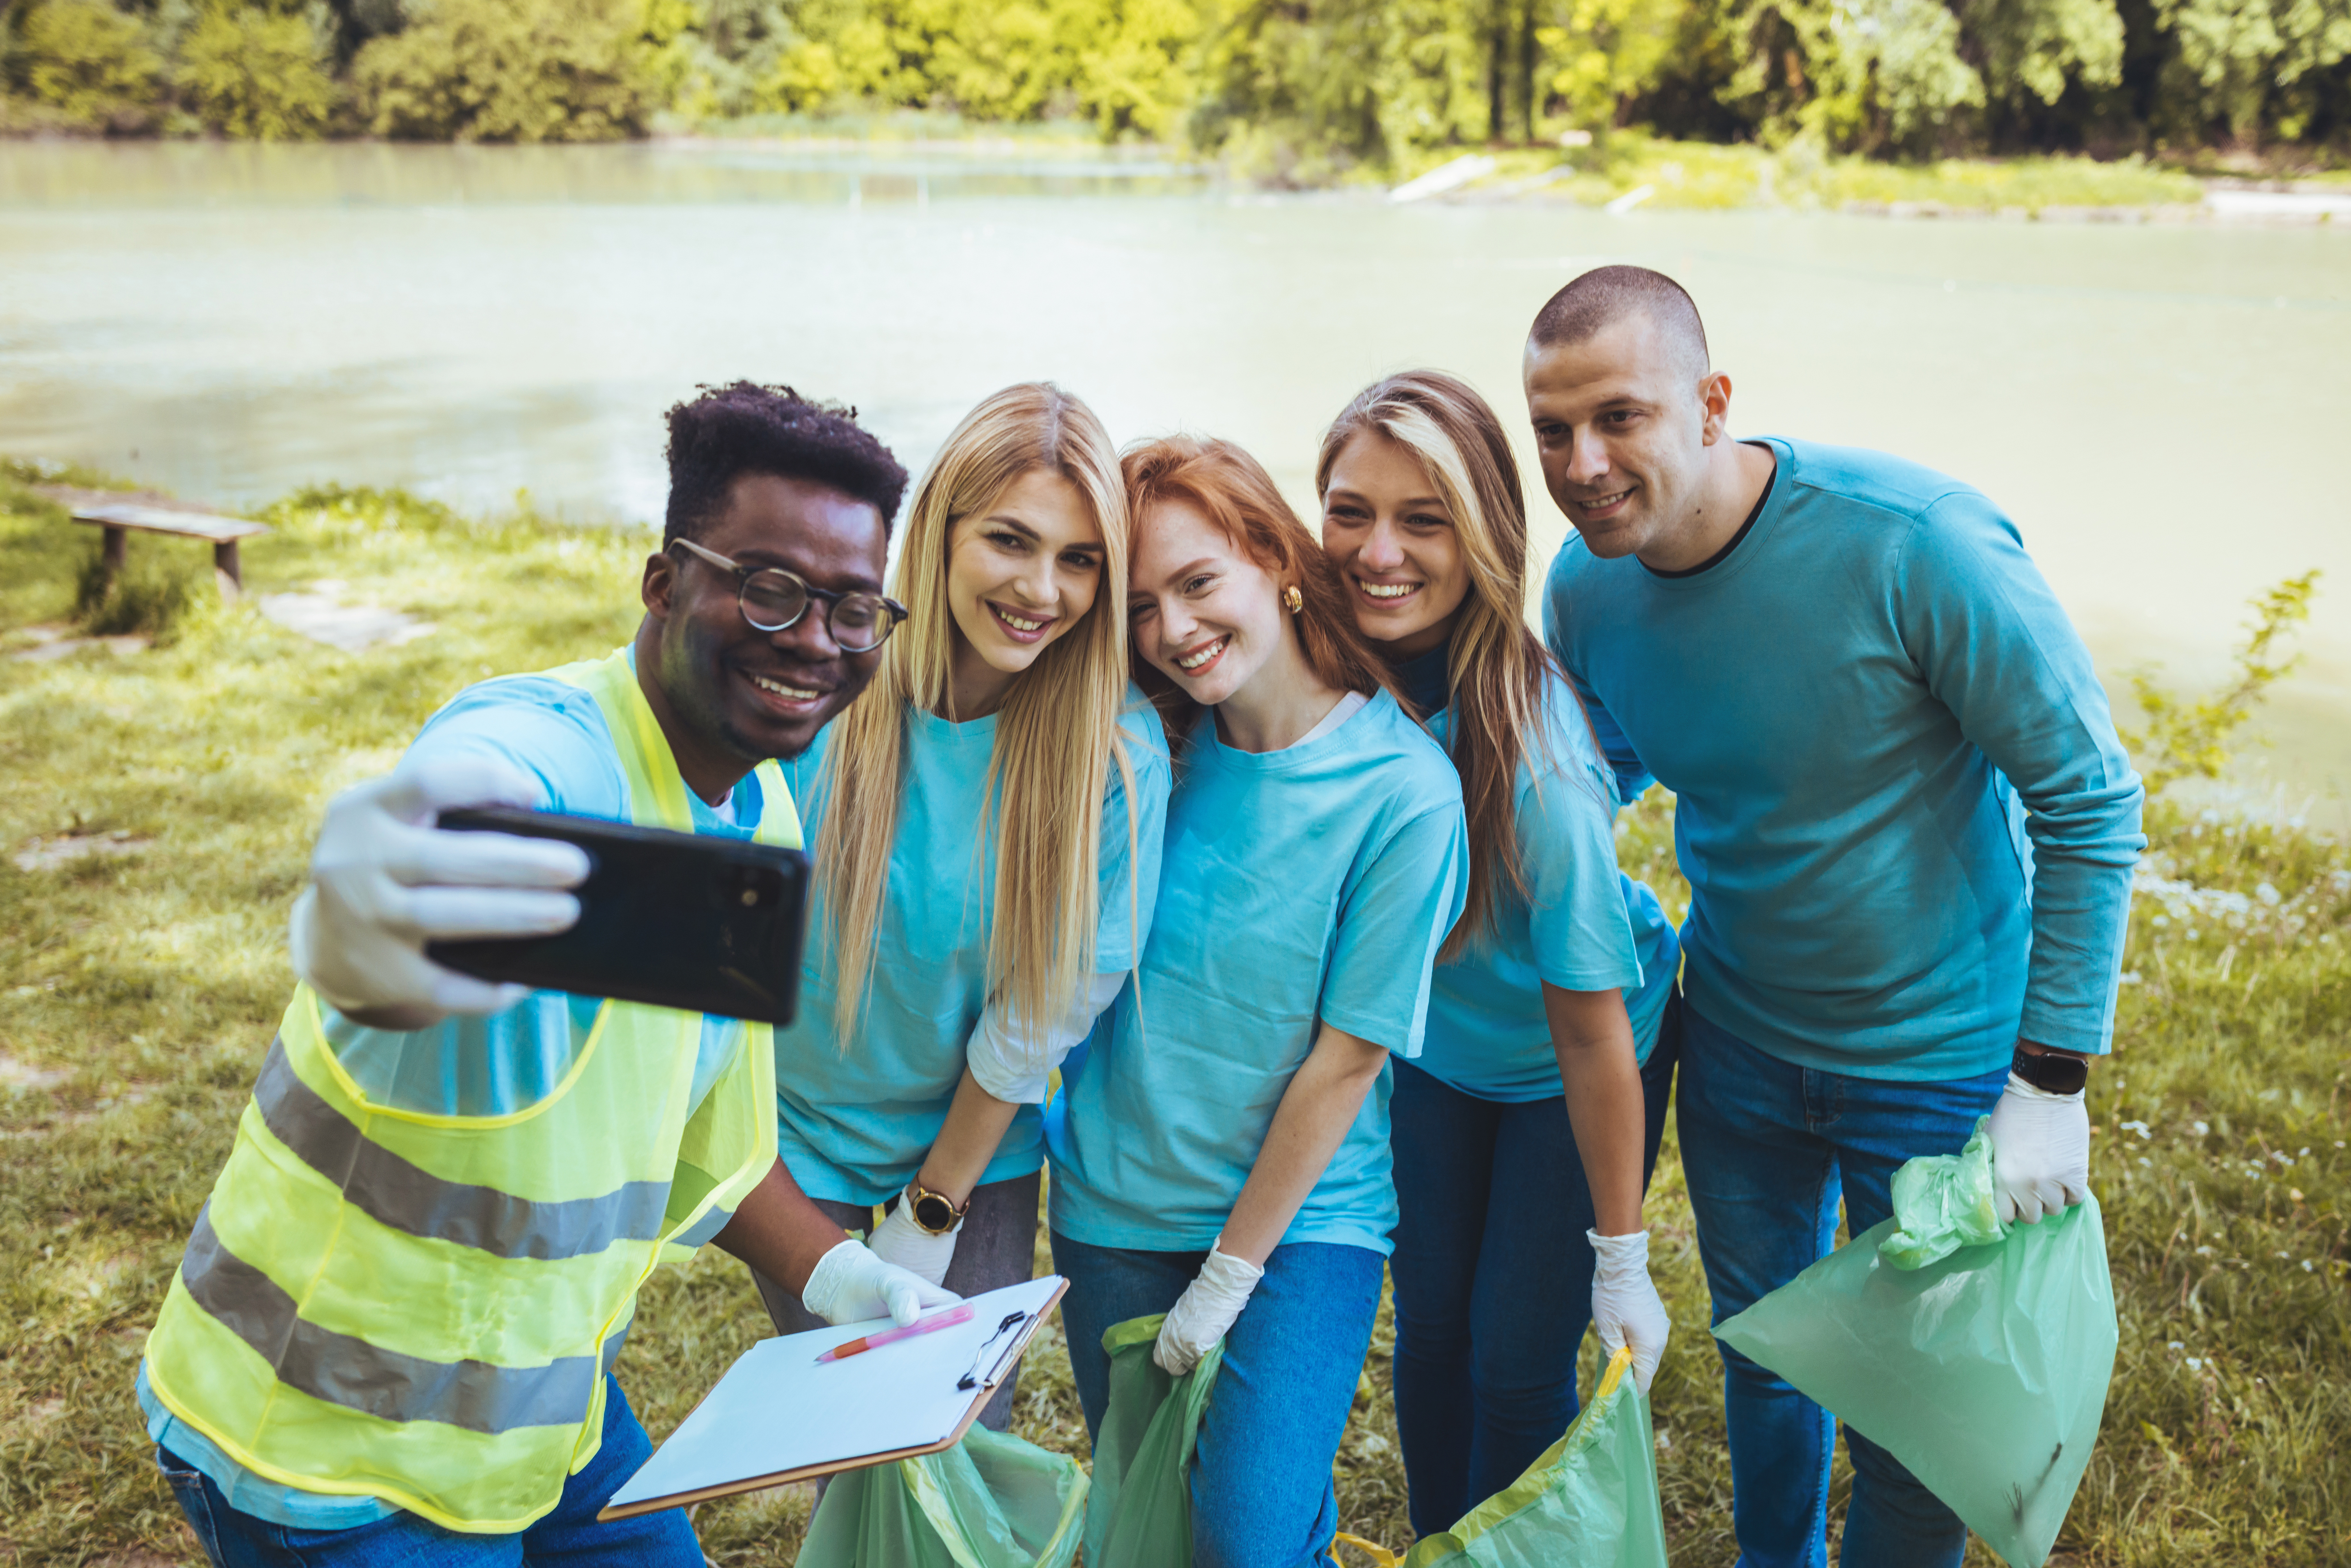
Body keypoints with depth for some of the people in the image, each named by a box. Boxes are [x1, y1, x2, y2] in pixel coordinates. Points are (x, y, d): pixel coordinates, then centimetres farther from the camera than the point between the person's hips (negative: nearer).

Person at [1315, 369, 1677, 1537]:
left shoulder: (1533, 752, -37)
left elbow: (1591, 1031, -27)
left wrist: (1620, 1257, -17)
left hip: (1570, 1072, -4)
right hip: (1431, 1051, 4)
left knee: (1519, 1364, 4)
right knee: (1430, 1337, 15)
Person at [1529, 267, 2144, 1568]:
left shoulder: (1915, 545, -29)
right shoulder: (1585, 584, -12)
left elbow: (2090, 803, -20)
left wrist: (2051, 1083, -19)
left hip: (1942, 1060, -4)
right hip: (1737, 1043, 5)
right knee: (1759, 1348, 24)